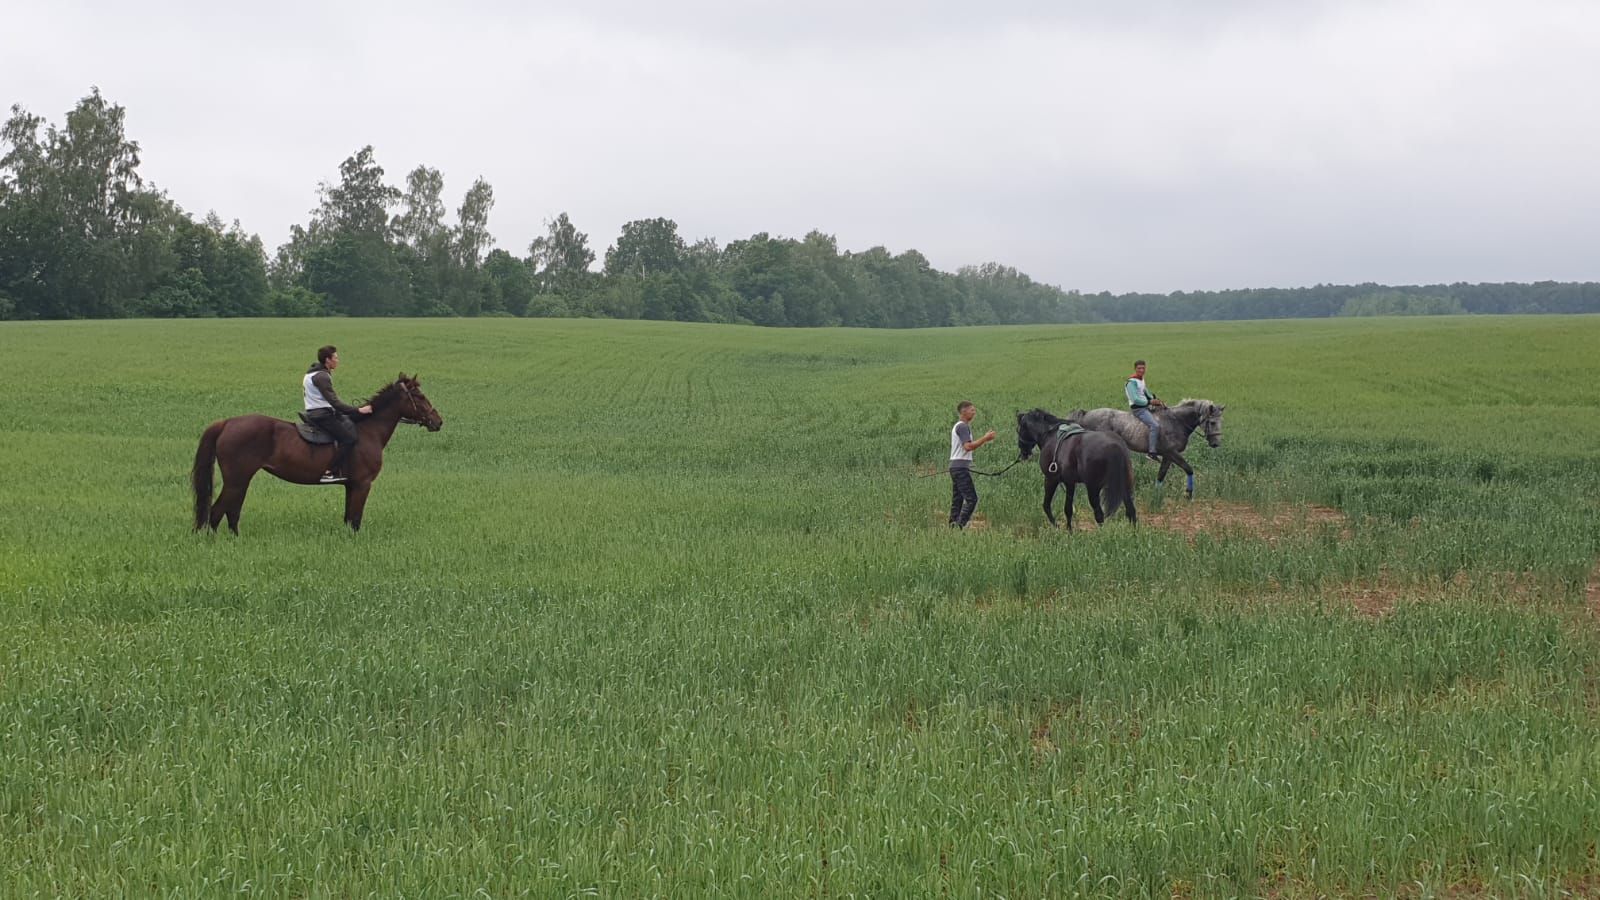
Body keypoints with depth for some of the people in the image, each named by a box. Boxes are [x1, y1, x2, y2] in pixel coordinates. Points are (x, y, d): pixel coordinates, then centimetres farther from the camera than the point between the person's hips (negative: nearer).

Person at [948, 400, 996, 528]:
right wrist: (985, 438, -19)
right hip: (961, 466, -10)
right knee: (971, 498, -12)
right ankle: (959, 525, -17)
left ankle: (953, 526, 7)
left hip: (955, 466, 10)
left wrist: (984, 440, 18)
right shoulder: (963, 427, -12)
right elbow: (968, 446, -24)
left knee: (957, 499, 9)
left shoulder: (958, 426, 20)